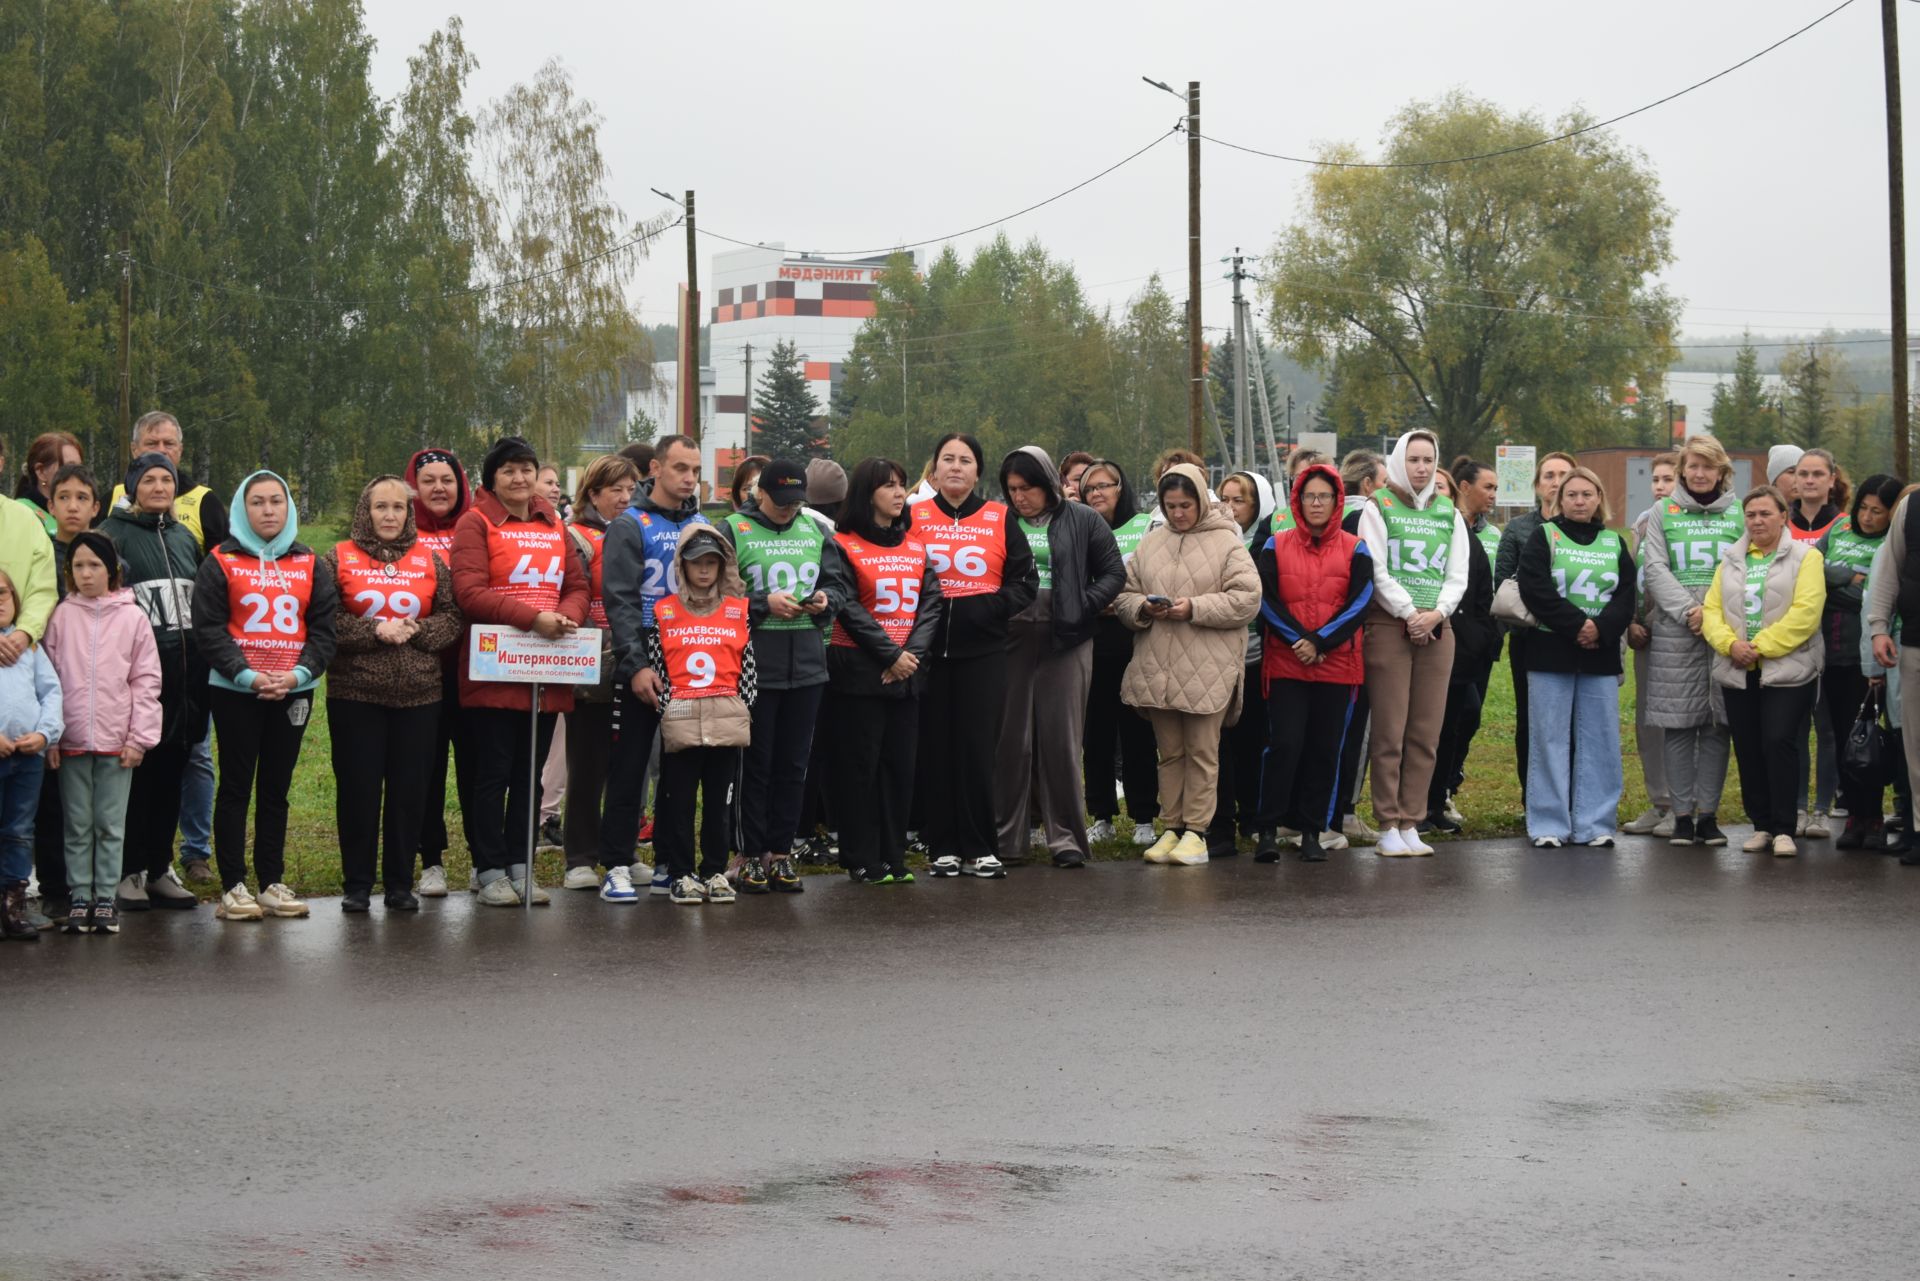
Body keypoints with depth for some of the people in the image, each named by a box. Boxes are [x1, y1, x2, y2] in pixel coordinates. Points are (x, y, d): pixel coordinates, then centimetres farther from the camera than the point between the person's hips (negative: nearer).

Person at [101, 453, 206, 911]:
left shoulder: (185, 536, 17)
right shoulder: (114, 533, -1)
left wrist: (202, 666, 15)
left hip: (186, 675, 5)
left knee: (171, 774, 8)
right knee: (137, 773, -4)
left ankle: (160, 868, 15)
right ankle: (130, 872, 3)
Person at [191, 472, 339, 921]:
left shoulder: (310, 565, 10)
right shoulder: (220, 563, 1)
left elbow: (325, 627, 5)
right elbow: (208, 627, -6)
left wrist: (300, 672, -11)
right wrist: (247, 675, -16)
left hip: (293, 692, 3)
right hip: (234, 692, -3)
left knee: (276, 787, 8)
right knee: (236, 786, -1)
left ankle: (272, 882, 13)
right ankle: (232, 886, 1)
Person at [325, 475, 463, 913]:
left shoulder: (429, 560, 10)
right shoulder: (340, 558, 3)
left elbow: (453, 617, 5)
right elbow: (326, 621, -6)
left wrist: (415, 630, -11)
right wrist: (374, 631, -15)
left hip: (417, 695, 2)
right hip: (355, 694, -2)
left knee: (409, 790, 5)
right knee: (358, 789, 1)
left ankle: (400, 884, 14)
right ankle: (356, 885, 10)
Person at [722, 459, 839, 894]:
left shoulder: (815, 532, 14)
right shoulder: (733, 531, -1)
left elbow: (837, 587, 20)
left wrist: (826, 601, -2)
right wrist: (764, 604, -17)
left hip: (807, 665, 5)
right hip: (755, 666, -4)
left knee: (794, 764, 7)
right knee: (756, 763, 0)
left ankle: (782, 852, 14)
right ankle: (753, 854, 7)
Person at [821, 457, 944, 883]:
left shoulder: (916, 548, 13)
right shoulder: (842, 547, -3)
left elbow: (932, 604, 6)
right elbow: (847, 606, -11)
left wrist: (914, 651, -9)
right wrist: (890, 654, -15)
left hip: (907, 672, 5)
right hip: (860, 671, -5)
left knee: (901, 765, 6)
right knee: (860, 765, -1)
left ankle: (894, 857, 12)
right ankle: (862, 860, 3)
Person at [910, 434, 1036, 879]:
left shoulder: (1000, 519, 8)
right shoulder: (913, 517, 7)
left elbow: (1026, 581, 6)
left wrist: (993, 607, -8)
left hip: (984, 650, 0)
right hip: (930, 648, 0)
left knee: (978, 749, -2)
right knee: (935, 750, 1)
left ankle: (980, 848, 4)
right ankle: (941, 847, 8)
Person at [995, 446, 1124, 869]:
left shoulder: (1082, 521, 4)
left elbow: (1114, 573, 4)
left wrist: (1083, 608, -7)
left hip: (1064, 641, -2)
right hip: (1011, 638, 2)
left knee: (1061, 739, -1)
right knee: (1011, 739, 3)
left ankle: (1066, 836, 5)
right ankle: (1007, 837, 10)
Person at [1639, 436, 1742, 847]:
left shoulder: (1739, 513, 8)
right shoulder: (1663, 512, 9)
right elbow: (1654, 567, 1)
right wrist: (1688, 610, -10)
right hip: (1674, 628, 0)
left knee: (1718, 723, 1)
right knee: (1678, 724, 0)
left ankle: (1708, 813, 7)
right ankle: (1682, 814, 7)